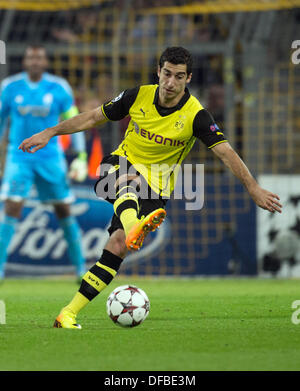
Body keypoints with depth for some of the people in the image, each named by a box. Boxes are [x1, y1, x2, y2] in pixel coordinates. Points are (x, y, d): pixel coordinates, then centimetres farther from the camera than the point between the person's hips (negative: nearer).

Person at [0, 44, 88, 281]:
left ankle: (81, 268, 17)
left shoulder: (59, 88, -3)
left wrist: (81, 156, -1)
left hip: (50, 157, 0)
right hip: (19, 157, 0)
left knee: (64, 212, 5)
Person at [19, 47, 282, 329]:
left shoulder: (195, 115, -12)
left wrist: (254, 189, -29)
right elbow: (94, 117, 8)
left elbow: (226, 152, -18)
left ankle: (68, 314, -14)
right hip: (121, 167, 1)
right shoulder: (139, 96, -4)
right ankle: (133, 229, -70)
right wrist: (49, 133, 5)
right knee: (129, 180, -37)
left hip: (155, 188, -1)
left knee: (117, 247, -16)